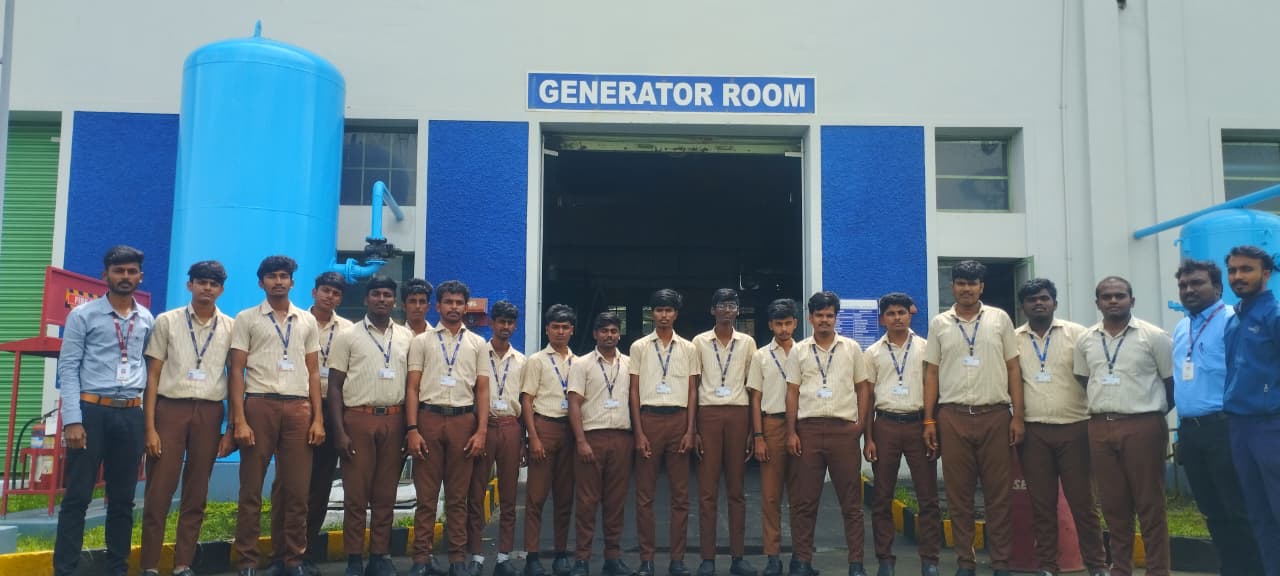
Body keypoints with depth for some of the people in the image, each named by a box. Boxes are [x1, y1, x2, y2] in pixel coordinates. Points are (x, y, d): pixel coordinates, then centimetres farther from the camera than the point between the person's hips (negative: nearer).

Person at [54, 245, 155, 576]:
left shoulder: (147, 320, 11)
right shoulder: (83, 315, -1)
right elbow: (67, 369, -5)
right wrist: (72, 420, -12)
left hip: (131, 414, 4)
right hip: (91, 410, -4)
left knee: (123, 498, 9)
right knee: (78, 496, -3)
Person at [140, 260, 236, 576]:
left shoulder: (231, 328, 7)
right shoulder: (167, 321, 4)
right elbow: (153, 375, 2)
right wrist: (149, 426, -5)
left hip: (209, 413, 1)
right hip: (171, 408, -1)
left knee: (196, 496, 6)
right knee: (158, 493, -1)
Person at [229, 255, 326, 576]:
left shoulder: (308, 322, 14)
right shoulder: (246, 319, 6)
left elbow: (313, 372, 13)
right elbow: (236, 371, 1)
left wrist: (318, 418, 4)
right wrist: (239, 420, -8)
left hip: (298, 407, 2)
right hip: (259, 405, -2)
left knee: (296, 490, 4)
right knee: (251, 488, 3)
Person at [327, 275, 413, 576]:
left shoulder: (406, 337, 10)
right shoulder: (348, 336, 2)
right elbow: (335, 386, 0)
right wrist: (339, 431, -8)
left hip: (394, 420, 3)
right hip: (358, 418, -3)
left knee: (386, 494, 7)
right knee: (356, 493, 1)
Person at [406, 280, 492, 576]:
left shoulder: (477, 344, 11)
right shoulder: (422, 341, 8)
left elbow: (482, 390, 8)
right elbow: (412, 388, 3)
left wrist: (482, 431, -2)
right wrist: (412, 429, -7)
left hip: (463, 420, 1)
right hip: (429, 418, -1)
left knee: (458, 496, 6)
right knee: (426, 494, 2)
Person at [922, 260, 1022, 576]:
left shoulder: (999, 319, 6)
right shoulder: (939, 324, 7)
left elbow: (1013, 369, 6)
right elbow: (931, 374, 8)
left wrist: (1018, 416, -1)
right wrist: (928, 420, 2)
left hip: (996, 415, 0)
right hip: (953, 417, 1)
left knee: (999, 493, 3)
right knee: (959, 494, 5)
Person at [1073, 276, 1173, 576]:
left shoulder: (1153, 336, -3)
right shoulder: (1085, 340, 9)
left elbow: (1172, 381, 3)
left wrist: (1152, 409, 9)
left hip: (1143, 426, -4)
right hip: (1100, 428, 4)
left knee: (1150, 504, 1)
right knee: (1113, 505, 10)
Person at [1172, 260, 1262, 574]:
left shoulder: (1232, 320, -8)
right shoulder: (1180, 329, 17)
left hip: (1222, 428, -8)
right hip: (1190, 431, 8)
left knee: (1239, 512, -2)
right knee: (1213, 514, 14)